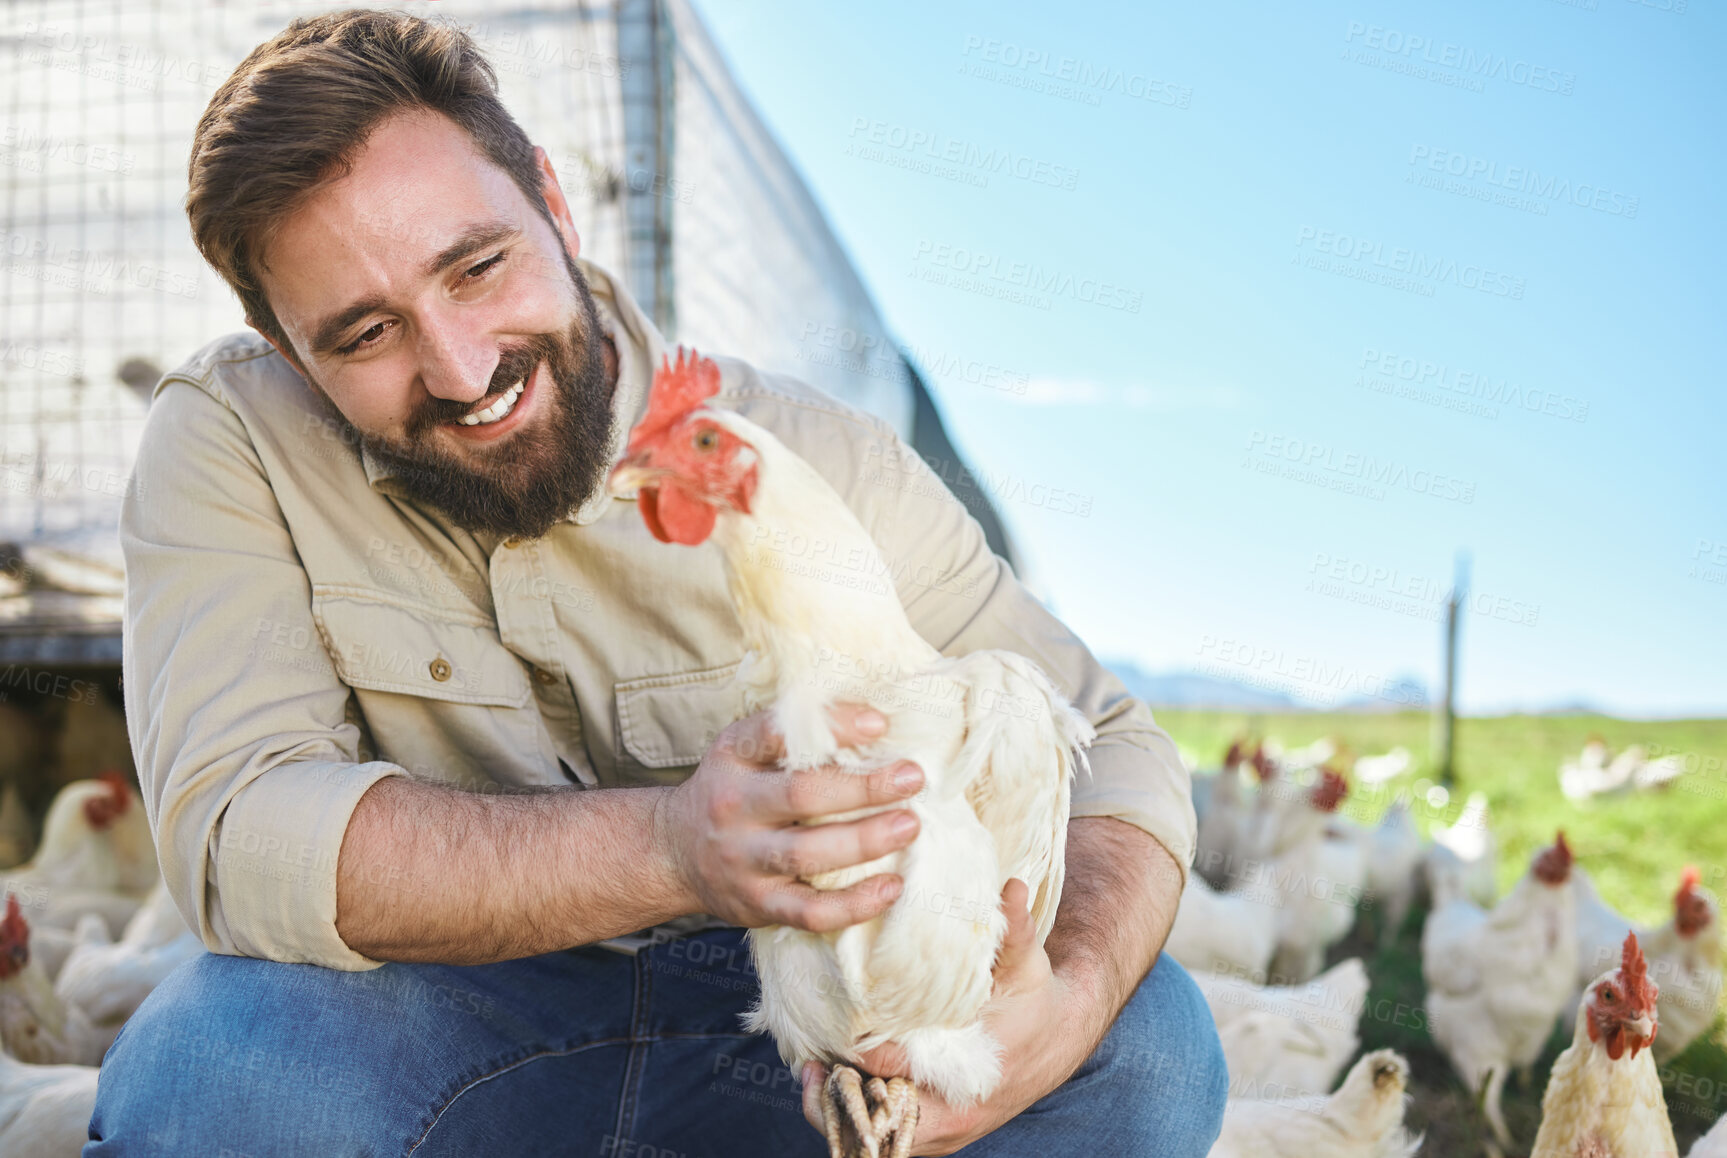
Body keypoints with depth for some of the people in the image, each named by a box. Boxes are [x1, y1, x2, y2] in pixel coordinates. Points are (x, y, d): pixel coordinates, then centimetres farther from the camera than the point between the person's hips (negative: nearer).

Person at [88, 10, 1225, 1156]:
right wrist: (672, 847, -40)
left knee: (1149, 1037, -22)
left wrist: (1066, 1001, -33)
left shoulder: (818, 460, -11)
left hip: (793, 1014, 2)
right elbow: (237, 832, -24)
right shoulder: (230, 438, -11)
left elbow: (1108, 743, -9)